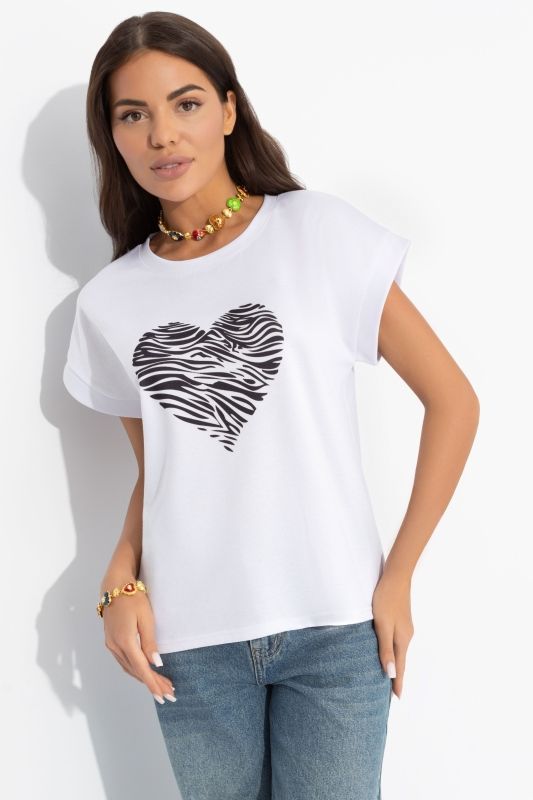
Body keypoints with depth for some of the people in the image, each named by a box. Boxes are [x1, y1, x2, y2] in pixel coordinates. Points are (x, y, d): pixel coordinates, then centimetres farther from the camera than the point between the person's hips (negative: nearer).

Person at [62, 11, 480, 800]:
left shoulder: (320, 232, -5)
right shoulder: (109, 302, 4)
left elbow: (453, 399, -3)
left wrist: (398, 576, -5)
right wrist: (121, 579, -4)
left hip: (335, 624, -2)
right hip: (190, 641, 2)